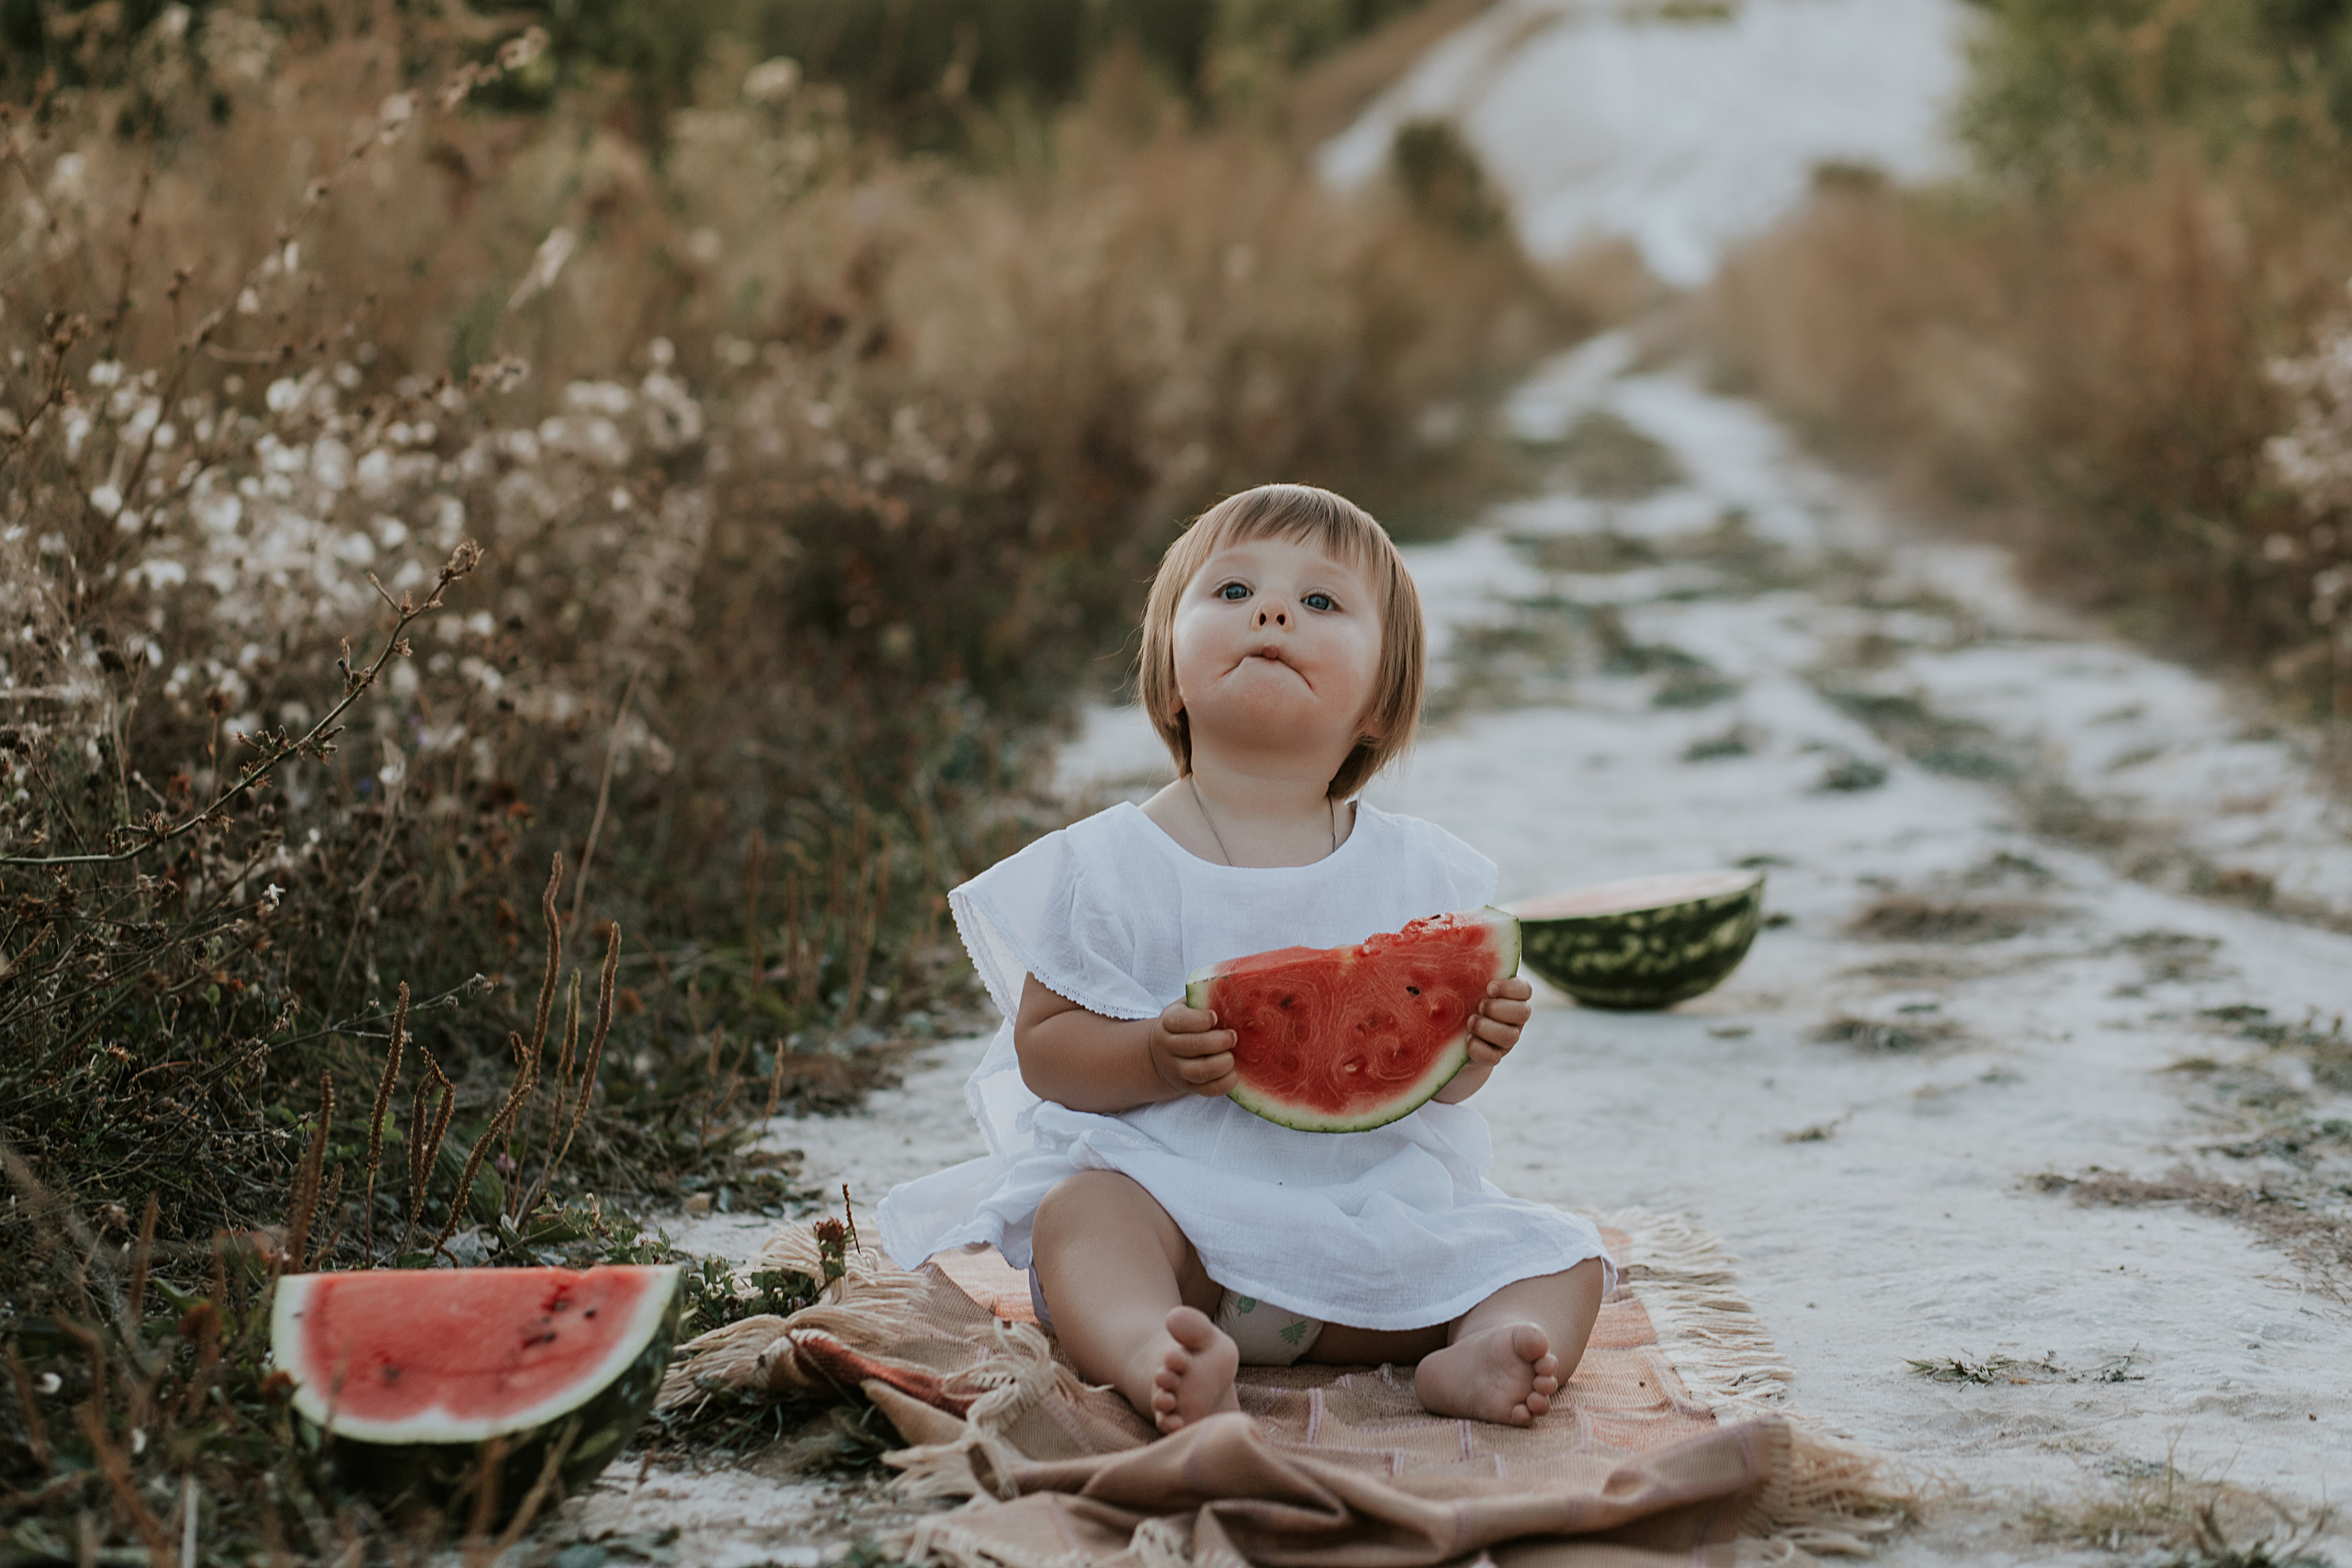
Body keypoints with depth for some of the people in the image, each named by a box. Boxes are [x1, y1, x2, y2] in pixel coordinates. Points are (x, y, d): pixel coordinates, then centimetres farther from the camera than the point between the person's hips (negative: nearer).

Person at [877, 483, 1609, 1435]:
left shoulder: (1423, 875, 4)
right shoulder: (1112, 865, -4)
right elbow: (1042, 1049, -4)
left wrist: (1471, 1052, -14)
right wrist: (1157, 1059, -21)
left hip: (1374, 1209, 4)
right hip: (1167, 1184, -3)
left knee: (1562, 1260, -9)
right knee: (1081, 1214, -33)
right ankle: (1149, 1354, -57)